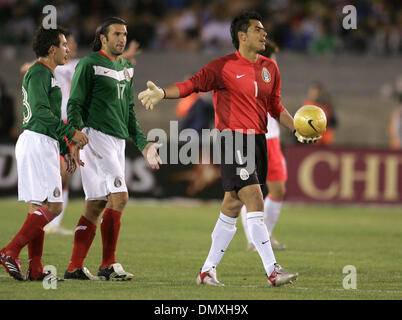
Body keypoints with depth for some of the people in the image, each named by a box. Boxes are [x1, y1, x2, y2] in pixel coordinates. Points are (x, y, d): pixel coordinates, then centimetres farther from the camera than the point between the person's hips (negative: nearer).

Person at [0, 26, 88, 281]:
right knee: (52, 206, -14)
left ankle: (36, 270, 6)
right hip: (37, 143, -11)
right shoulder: (39, 73, -10)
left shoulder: (47, 75, 22)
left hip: (43, 145, 11)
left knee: (38, 208, 7)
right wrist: (71, 133, -22)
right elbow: (41, 111, -22)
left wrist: (66, 149, 26)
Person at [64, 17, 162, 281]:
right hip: (96, 136, -8)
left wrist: (143, 144, 21)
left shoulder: (126, 68, 19)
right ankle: (108, 265, -14)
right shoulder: (89, 65, -4)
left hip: (118, 140, 8)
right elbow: (75, 105, -7)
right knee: (119, 196, -17)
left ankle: (75, 267, 7)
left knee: (96, 205, 5)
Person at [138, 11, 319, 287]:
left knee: (233, 207, 9)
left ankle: (208, 271, 16)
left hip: (258, 140, 7)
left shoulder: (270, 68, 15)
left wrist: (298, 129, 13)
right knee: (255, 201, -17)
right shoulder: (224, 67, -5)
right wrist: (162, 93, -25)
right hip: (234, 138, -7)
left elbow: (276, 107, 24)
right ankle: (272, 270, -20)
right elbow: (192, 85, -9)